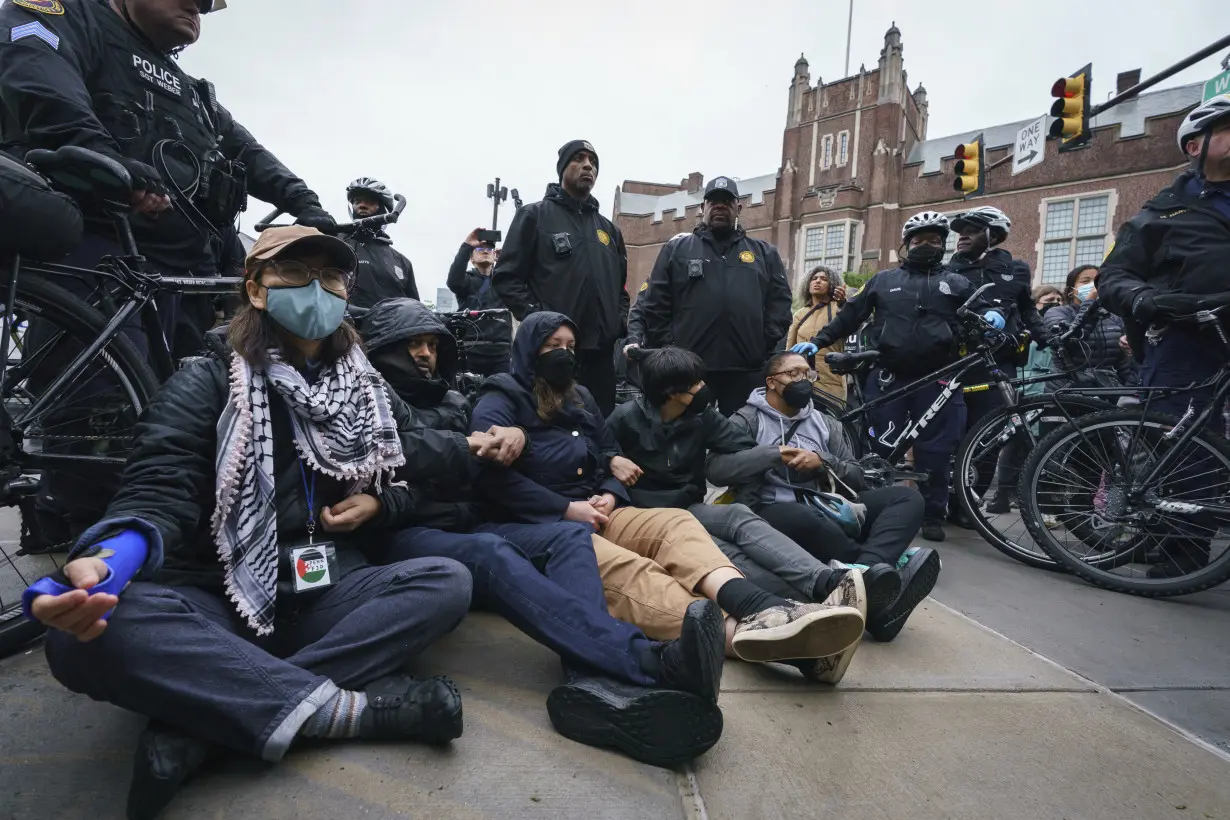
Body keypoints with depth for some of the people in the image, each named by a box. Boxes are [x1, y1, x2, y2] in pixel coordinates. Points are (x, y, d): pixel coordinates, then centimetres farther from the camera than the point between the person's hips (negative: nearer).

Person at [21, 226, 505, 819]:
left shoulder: (368, 394, 10)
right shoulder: (206, 385, 0)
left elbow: (415, 480, 16)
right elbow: (159, 490, -14)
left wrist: (380, 505, -8)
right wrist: (112, 554, -37)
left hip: (328, 596, 3)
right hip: (216, 601, -2)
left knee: (447, 581, -23)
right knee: (91, 635, -32)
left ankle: (202, 720, -26)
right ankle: (355, 707, -31)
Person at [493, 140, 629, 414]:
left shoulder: (608, 228, 21)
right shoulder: (535, 215, 5)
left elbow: (621, 285, 26)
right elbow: (505, 277, -2)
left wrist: (620, 321, 7)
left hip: (601, 351, 5)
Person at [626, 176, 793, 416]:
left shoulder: (764, 253, 16)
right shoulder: (677, 248, 10)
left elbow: (780, 303, 10)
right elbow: (655, 304, 4)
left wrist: (766, 347, -2)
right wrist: (667, 347, -5)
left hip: (747, 369, 2)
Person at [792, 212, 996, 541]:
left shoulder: (957, 283, 16)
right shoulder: (884, 280, 15)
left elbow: (983, 311, 17)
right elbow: (851, 315, 13)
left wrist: (994, 315, -8)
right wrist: (816, 341, 4)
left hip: (937, 378, 0)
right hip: (889, 377, 0)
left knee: (935, 449, 2)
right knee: (884, 446, 3)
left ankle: (933, 514, 14)